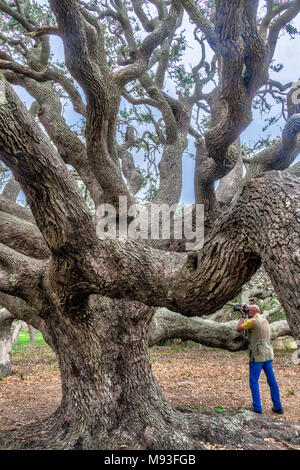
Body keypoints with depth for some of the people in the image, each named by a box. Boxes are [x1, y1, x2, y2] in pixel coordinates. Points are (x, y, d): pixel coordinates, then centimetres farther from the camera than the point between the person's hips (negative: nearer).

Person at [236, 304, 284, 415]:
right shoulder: (264, 320, 10)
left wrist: (243, 316, 4)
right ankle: (277, 407, 18)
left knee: (253, 381, 3)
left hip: (257, 356, -7)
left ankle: (257, 407, 5)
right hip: (268, 355, 7)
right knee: (271, 380, 13)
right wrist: (245, 316, 17)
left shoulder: (253, 321, -15)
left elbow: (239, 328, -6)